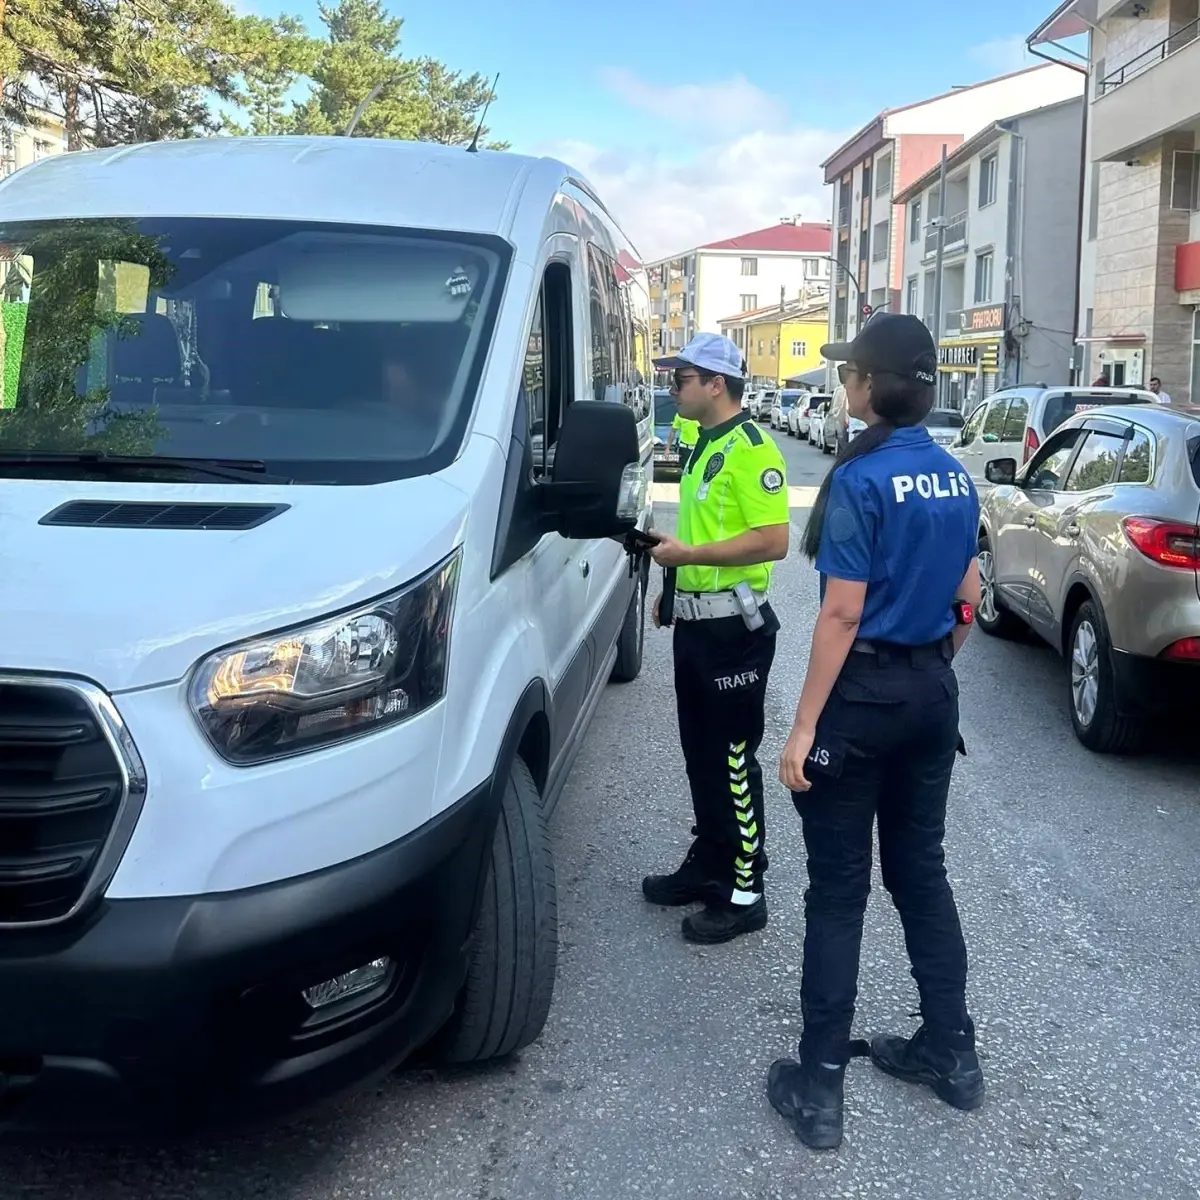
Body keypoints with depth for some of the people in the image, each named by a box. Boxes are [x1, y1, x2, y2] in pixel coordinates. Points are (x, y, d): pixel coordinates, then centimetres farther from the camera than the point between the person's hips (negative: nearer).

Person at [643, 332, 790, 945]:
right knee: (701, 754, 17)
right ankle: (708, 864, 31)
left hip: (733, 627, -10)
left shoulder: (751, 449, -16)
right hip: (696, 622, 10)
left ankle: (745, 893, 9)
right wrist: (677, 578, 21)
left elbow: (772, 540, -24)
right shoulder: (703, 446, 14)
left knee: (733, 759, -2)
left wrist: (689, 554, -22)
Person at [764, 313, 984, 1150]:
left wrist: (803, 728, -16)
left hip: (866, 694, -7)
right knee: (921, 871, 18)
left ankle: (820, 1083, 9)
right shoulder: (955, 478, 6)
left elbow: (843, 615, -19)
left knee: (839, 889, 1)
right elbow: (968, 599, 13)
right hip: (933, 692, 7)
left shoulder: (862, 478, -17)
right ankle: (951, 1050, 28)